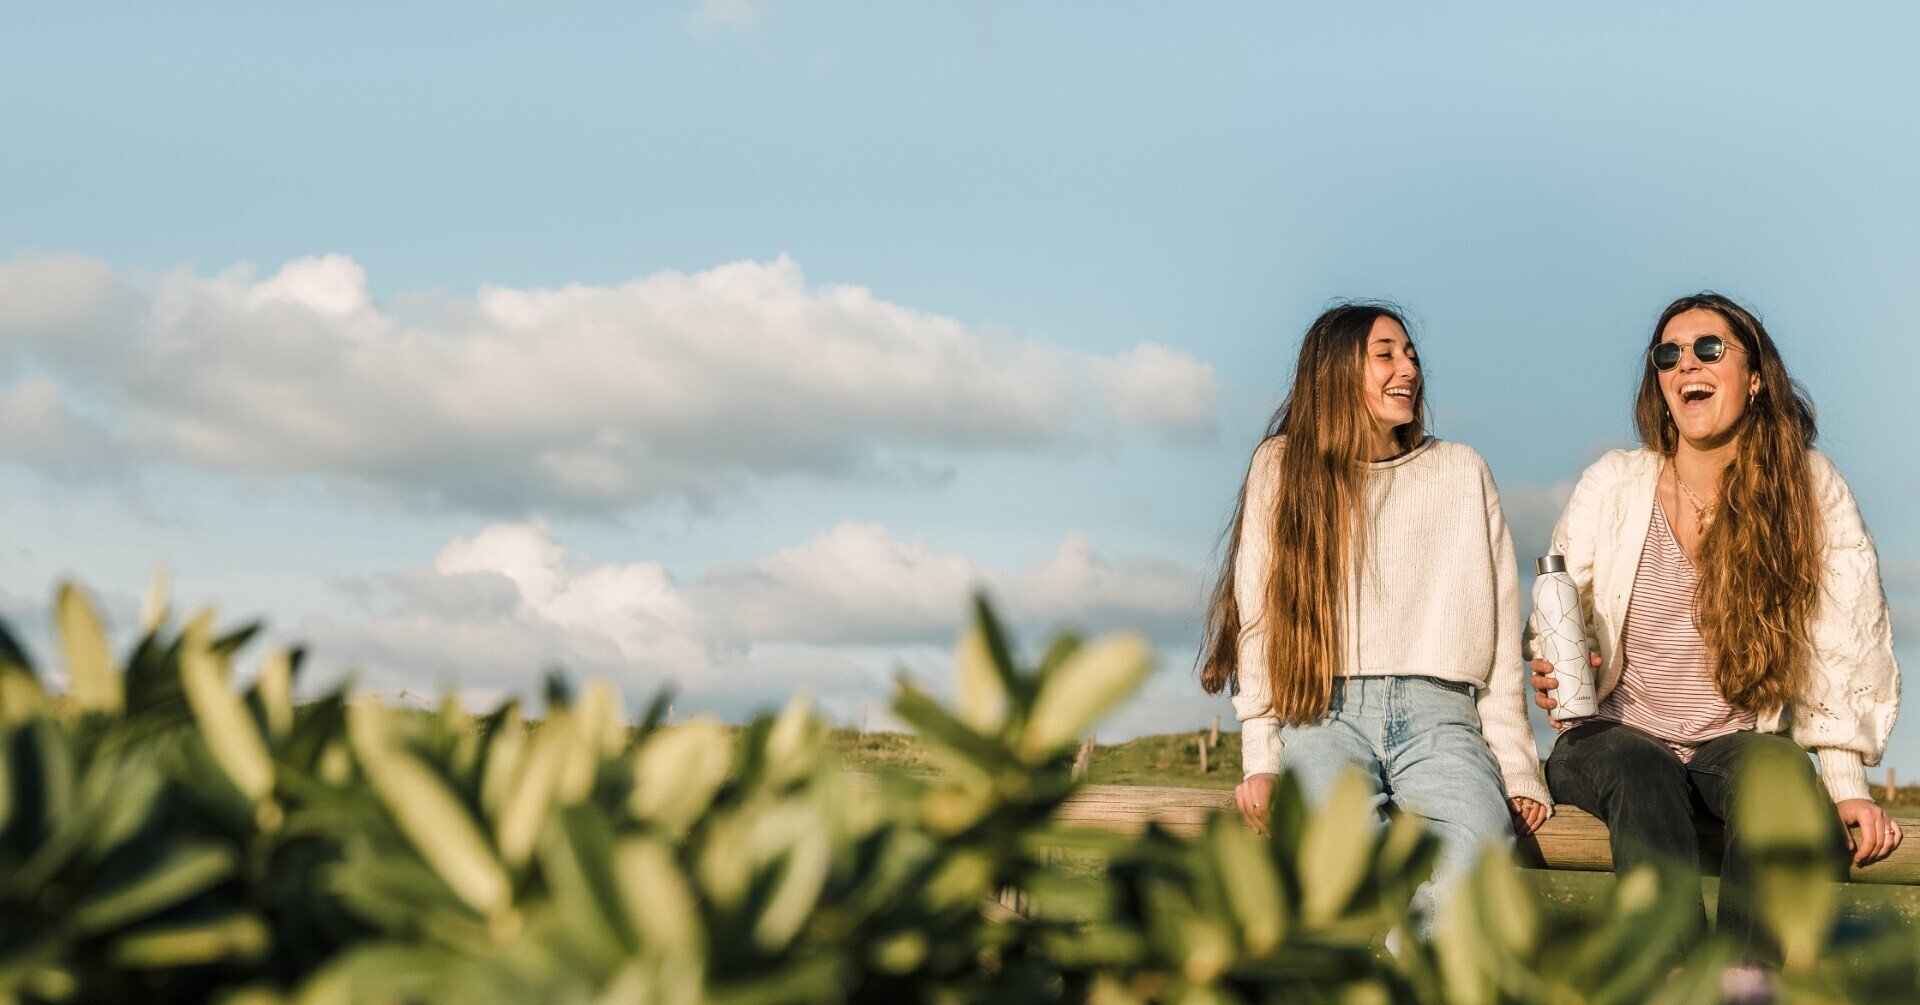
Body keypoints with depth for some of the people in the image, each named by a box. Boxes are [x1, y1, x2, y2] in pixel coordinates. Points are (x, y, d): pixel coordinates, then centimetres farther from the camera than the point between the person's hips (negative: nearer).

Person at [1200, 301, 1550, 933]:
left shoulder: (1462, 472, 18)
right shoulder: (1285, 467, 14)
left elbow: (1499, 630, 13)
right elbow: (1257, 620, 7)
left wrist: (1516, 765, 2)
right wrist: (1260, 760, -5)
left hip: (1437, 712, 1)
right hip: (1323, 710, -1)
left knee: (1480, 834, -34)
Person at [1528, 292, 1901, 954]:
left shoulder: (1810, 487, 0)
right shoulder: (1612, 486, 0)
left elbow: (1844, 648, -1)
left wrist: (1846, 785, -8)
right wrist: (1552, 675, -17)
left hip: (1737, 741, 0)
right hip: (1617, 734, 0)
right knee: (1639, 772, -36)